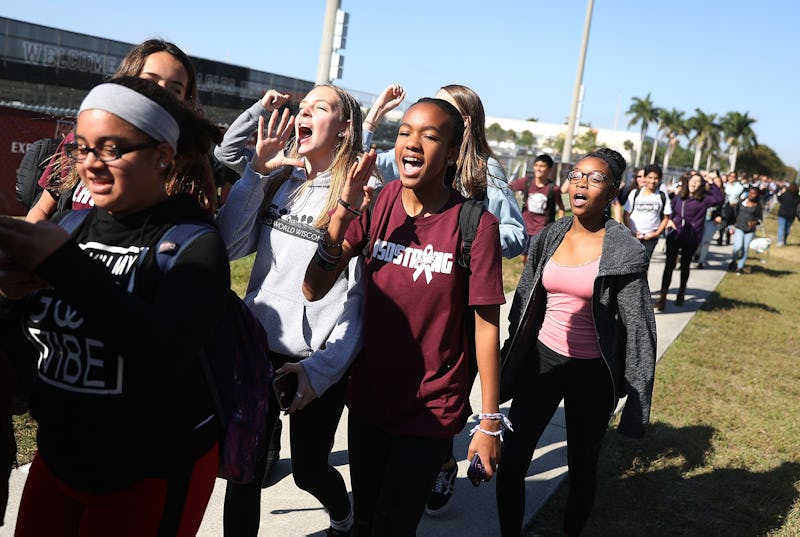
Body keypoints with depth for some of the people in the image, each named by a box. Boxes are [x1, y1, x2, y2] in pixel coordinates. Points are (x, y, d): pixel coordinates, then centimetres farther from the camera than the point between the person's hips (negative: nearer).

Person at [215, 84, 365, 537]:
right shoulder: (278, 181, 7)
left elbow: (361, 297, -11)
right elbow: (231, 246, -3)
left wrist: (322, 369, -17)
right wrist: (256, 172, -9)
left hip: (317, 361, -3)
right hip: (259, 348, 4)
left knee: (309, 469, 13)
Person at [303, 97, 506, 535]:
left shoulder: (475, 224, -16)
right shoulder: (376, 204, -6)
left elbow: (486, 324, -11)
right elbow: (314, 290, -10)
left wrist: (489, 422, -7)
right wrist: (343, 212, -24)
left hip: (431, 407, -4)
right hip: (368, 395, 4)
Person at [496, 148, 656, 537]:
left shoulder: (624, 250, -10)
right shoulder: (548, 238, 2)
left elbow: (638, 326, -10)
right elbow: (523, 303, 9)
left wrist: (638, 393, -12)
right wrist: (509, 361, 11)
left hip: (592, 372, -3)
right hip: (543, 358, 3)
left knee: (582, 464, 13)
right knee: (511, 459, 0)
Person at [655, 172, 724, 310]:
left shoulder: (703, 200, -3)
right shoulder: (678, 197, 5)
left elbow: (720, 197, -17)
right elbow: (670, 211, 17)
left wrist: (710, 183, -17)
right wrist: (669, 220, -2)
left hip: (691, 239, -1)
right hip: (674, 236, 1)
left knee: (685, 265, 16)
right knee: (669, 265, -4)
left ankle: (681, 292, 34)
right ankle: (662, 296, -5)